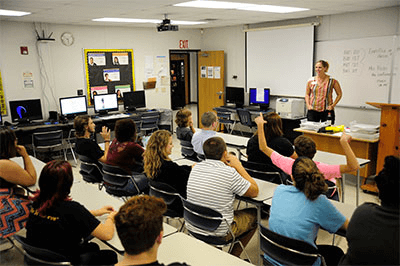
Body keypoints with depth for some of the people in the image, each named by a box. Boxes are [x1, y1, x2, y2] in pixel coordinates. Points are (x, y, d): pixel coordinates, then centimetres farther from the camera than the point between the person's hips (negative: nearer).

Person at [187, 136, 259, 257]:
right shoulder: (229, 173, -23)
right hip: (219, 232, -6)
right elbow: (254, 192, -9)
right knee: (255, 214, 18)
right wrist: (238, 166, -5)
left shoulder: (196, 168, -5)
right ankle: (233, 257, 25)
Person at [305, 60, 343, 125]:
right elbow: (307, 94, 15)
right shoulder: (311, 81, 4)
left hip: (327, 111, -2)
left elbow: (339, 94, 7)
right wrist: (308, 105, 2)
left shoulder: (332, 81, -2)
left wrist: (333, 105, -3)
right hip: (313, 110, 2)